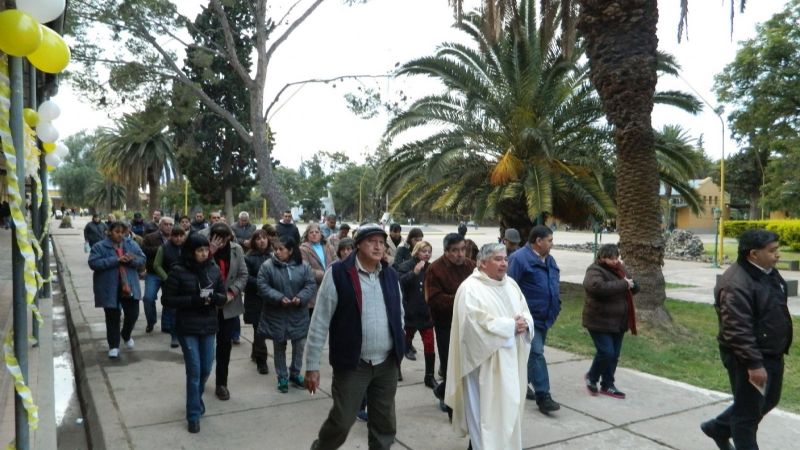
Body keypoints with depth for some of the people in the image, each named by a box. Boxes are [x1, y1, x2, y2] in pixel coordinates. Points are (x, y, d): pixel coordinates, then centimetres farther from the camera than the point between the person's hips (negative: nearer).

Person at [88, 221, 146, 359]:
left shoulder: (132, 244, 7)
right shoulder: (99, 247, -4)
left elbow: (142, 259, 5)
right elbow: (93, 263, -17)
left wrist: (132, 260, -18)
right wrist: (115, 260, -22)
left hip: (129, 287, 3)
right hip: (109, 289, -3)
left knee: (133, 314, 7)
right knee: (112, 318, 4)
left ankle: (126, 336, 37)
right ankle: (113, 346, 17)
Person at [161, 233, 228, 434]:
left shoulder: (214, 270, 0)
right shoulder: (178, 271, -11)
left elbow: (223, 297, 5)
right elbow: (167, 300, -10)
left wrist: (213, 297, -18)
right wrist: (194, 300, -21)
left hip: (208, 326, 4)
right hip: (187, 328, -4)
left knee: (206, 369, 13)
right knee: (194, 370, -1)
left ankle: (196, 398, 42)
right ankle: (194, 414, 14)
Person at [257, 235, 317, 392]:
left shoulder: (303, 266, -4)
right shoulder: (267, 266, -9)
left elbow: (311, 285, -4)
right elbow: (262, 286, -12)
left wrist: (301, 298, -22)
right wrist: (279, 298, -23)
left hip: (298, 314, 2)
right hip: (276, 314, -1)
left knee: (299, 345, 10)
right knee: (280, 347, 11)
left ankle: (295, 374, 31)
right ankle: (282, 377, 26)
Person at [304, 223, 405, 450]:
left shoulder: (390, 275, 5)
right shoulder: (338, 273, -11)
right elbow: (320, 322, -9)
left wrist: (398, 344, 12)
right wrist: (312, 365, -9)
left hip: (387, 363, 5)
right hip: (352, 364, -4)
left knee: (385, 424, 14)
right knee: (341, 422, 4)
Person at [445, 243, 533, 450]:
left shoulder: (511, 284, 10)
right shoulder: (470, 288, -15)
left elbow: (526, 313, 12)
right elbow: (478, 324, -23)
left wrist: (524, 323, -11)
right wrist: (511, 325, -19)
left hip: (510, 360, 8)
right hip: (485, 362, -8)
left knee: (508, 407, 17)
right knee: (486, 410, 0)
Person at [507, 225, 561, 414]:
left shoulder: (549, 260, 12)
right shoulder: (519, 258, -16)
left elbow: (554, 285, 23)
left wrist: (555, 308, 19)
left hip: (544, 317, 9)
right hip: (528, 317, -9)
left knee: (533, 352, 17)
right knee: (536, 354, -10)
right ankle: (543, 396, -8)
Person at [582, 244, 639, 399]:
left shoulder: (618, 269, 11)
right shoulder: (595, 271, -15)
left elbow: (635, 288, 16)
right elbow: (598, 287, -36)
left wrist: (630, 283, -8)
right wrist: (623, 284, -29)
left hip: (618, 322, 8)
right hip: (599, 322, -8)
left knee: (614, 355, 11)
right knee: (606, 352, -11)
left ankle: (607, 385, 25)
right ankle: (591, 377, 14)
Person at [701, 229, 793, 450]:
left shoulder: (768, 272, 5)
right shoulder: (736, 284, -27)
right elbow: (738, 331, -28)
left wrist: (780, 349, 22)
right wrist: (754, 364, -27)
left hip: (772, 353, 10)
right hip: (748, 358, -10)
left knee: (769, 400, 24)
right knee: (749, 411, 5)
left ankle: (718, 428, 40)